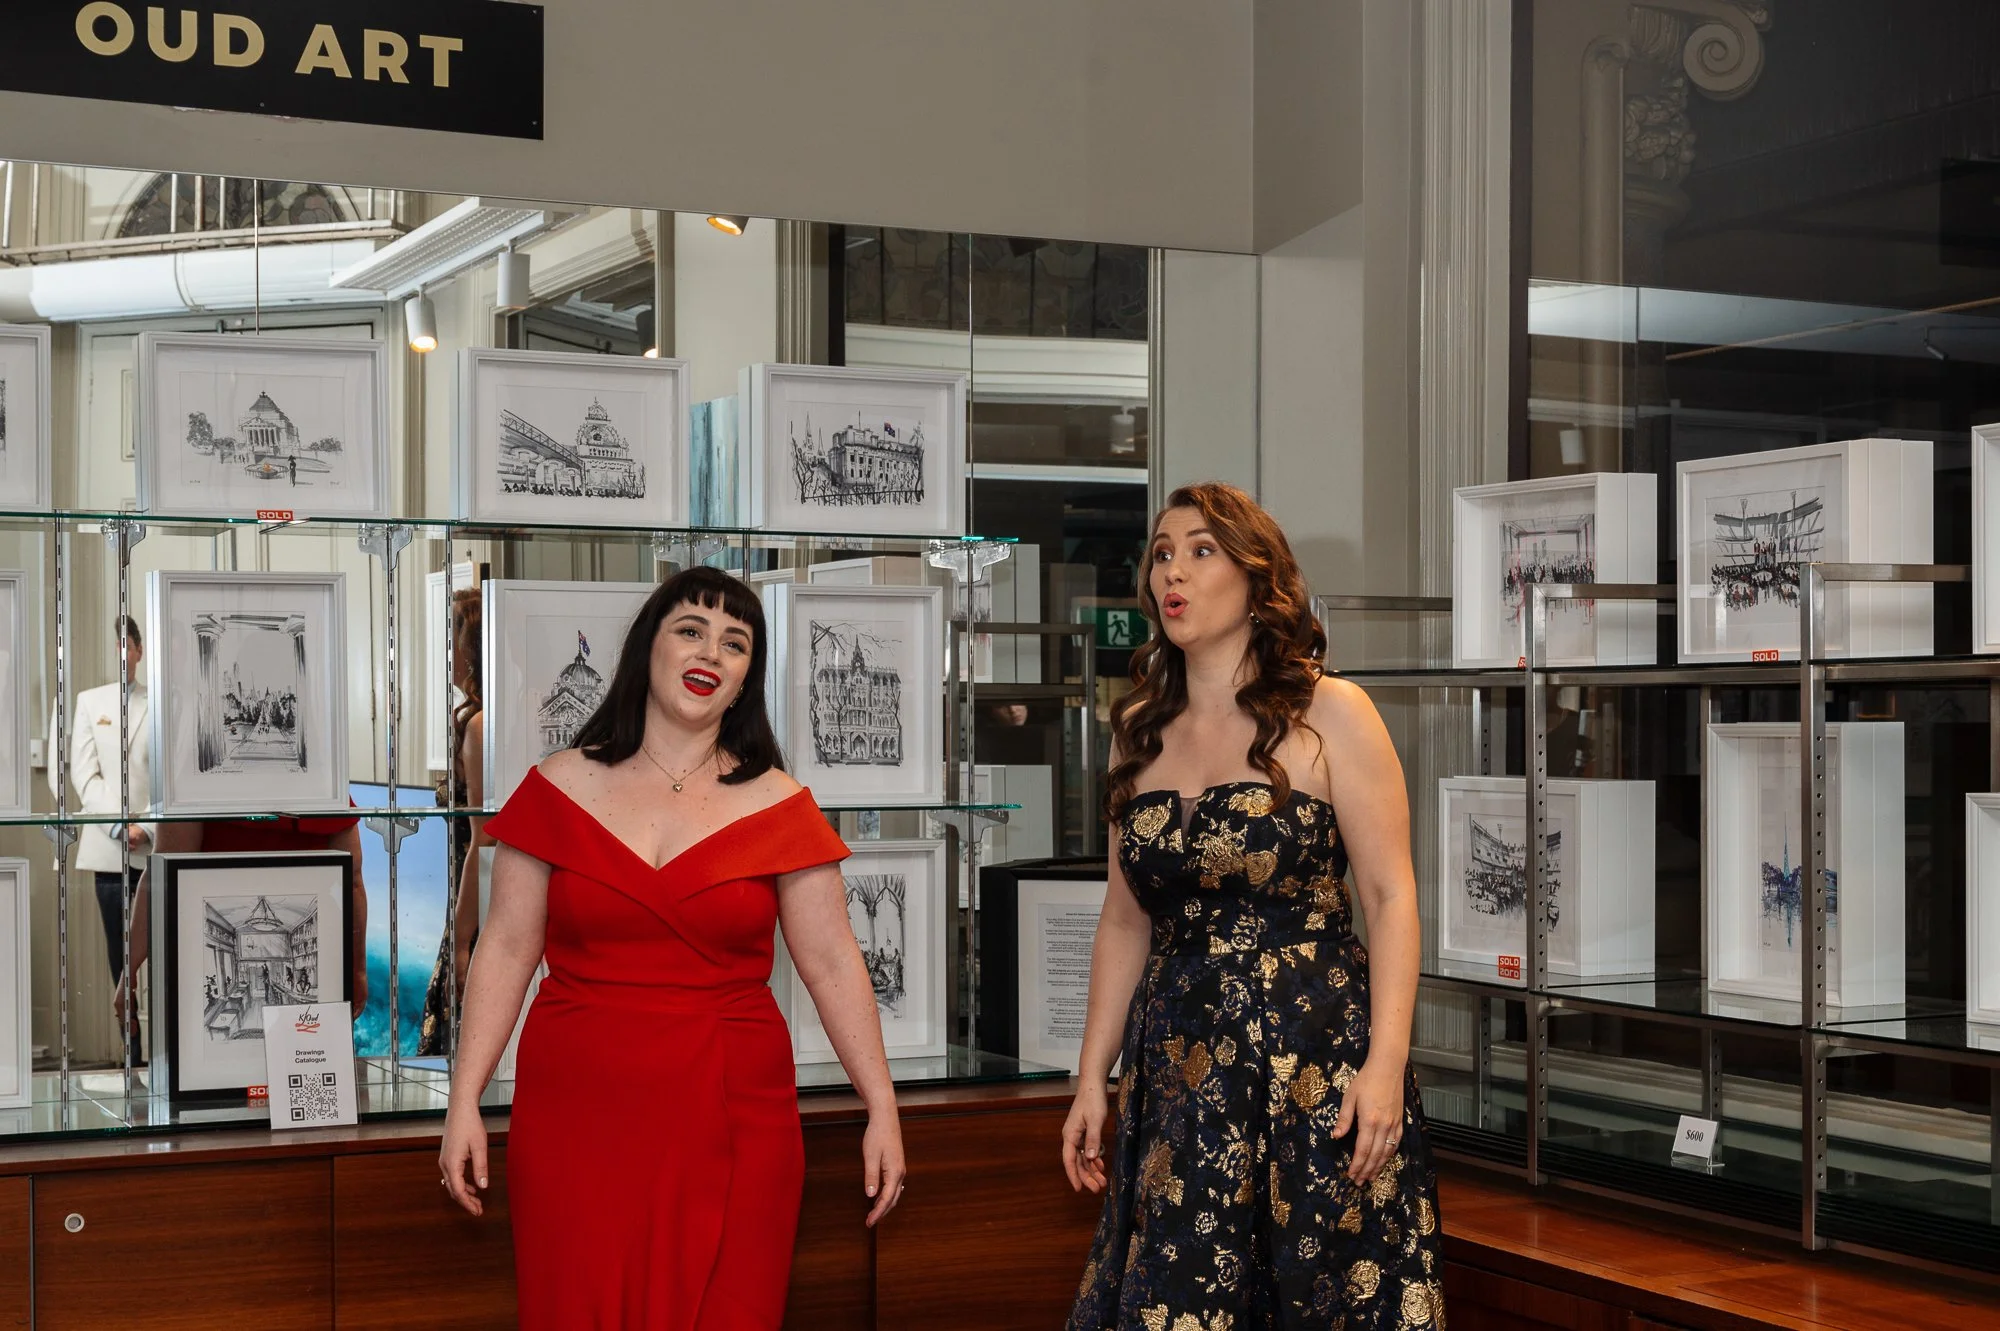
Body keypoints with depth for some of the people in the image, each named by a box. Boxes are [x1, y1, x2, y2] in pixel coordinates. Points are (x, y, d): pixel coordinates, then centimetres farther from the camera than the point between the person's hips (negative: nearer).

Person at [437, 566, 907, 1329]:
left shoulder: (777, 805, 2)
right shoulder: (560, 789, 3)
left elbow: (833, 964, 3)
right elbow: (506, 951, 3)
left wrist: (881, 1110, 0)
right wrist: (465, 1102, -1)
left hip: (730, 1122, 0)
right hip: (577, 1118, 0)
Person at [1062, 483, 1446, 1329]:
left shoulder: (1328, 715, -3)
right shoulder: (1139, 733, 10)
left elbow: (1391, 896, -7)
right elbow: (1125, 921, 14)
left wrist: (1386, 1064, -16)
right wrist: (1093, 1078, 10)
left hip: (1316, 1062, -4)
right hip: (1179, 1064, 4)